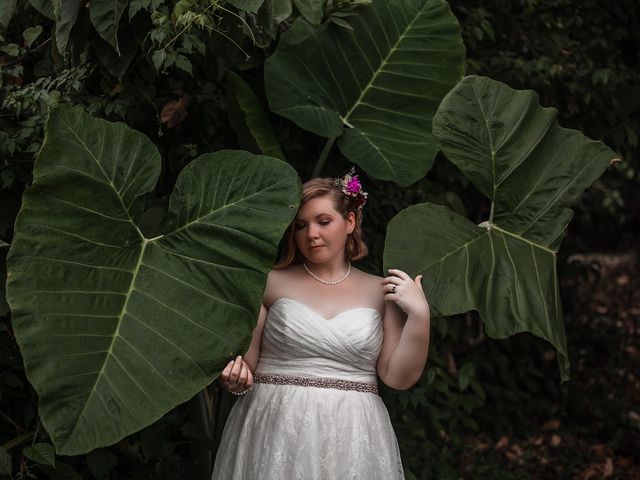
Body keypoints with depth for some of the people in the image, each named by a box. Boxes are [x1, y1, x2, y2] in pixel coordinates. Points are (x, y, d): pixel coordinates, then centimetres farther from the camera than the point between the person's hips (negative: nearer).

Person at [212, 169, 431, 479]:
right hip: (274, 432, 0)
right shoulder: (271, 283, 2)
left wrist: (419, 315, -6)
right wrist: (235, 380, -17)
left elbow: (399, 377, 3)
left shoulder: (379, 291, 6)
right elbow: (244, 363, 5)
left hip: (352, 440, 1)